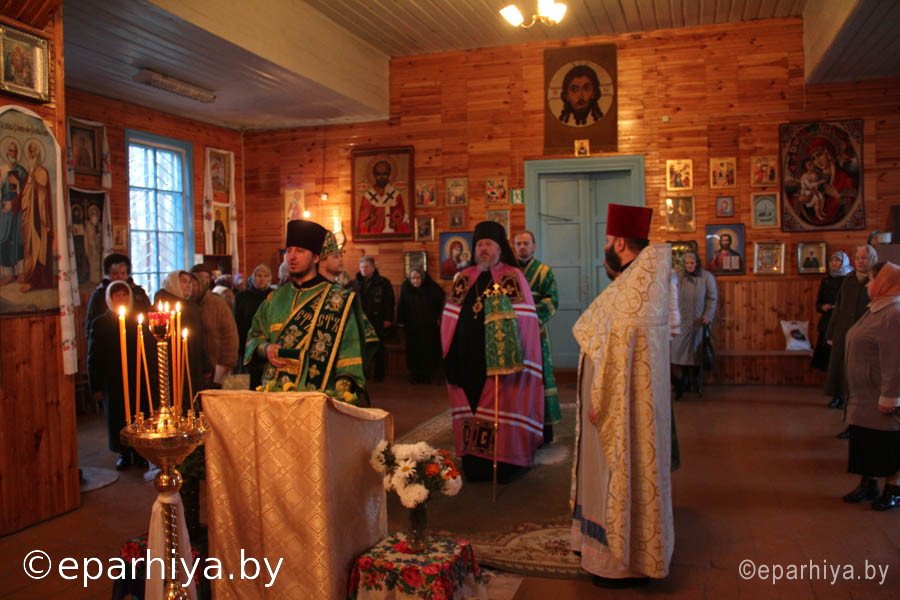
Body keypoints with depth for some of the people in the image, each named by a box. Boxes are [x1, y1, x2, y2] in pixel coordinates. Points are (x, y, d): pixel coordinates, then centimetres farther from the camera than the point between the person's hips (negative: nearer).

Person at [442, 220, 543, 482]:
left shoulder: (513, 277, -1)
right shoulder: (464, 279, 12)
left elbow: (521, 321, -6)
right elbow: (451, 320, 11)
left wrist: (511, 355, -16)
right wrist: (450, 353, 4)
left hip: (499, 359, -4)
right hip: (468, 360, 4)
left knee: (501, 407, -1)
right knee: (470, 407, 8)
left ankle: (504, 464, 11)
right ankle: (474, 463, 18)